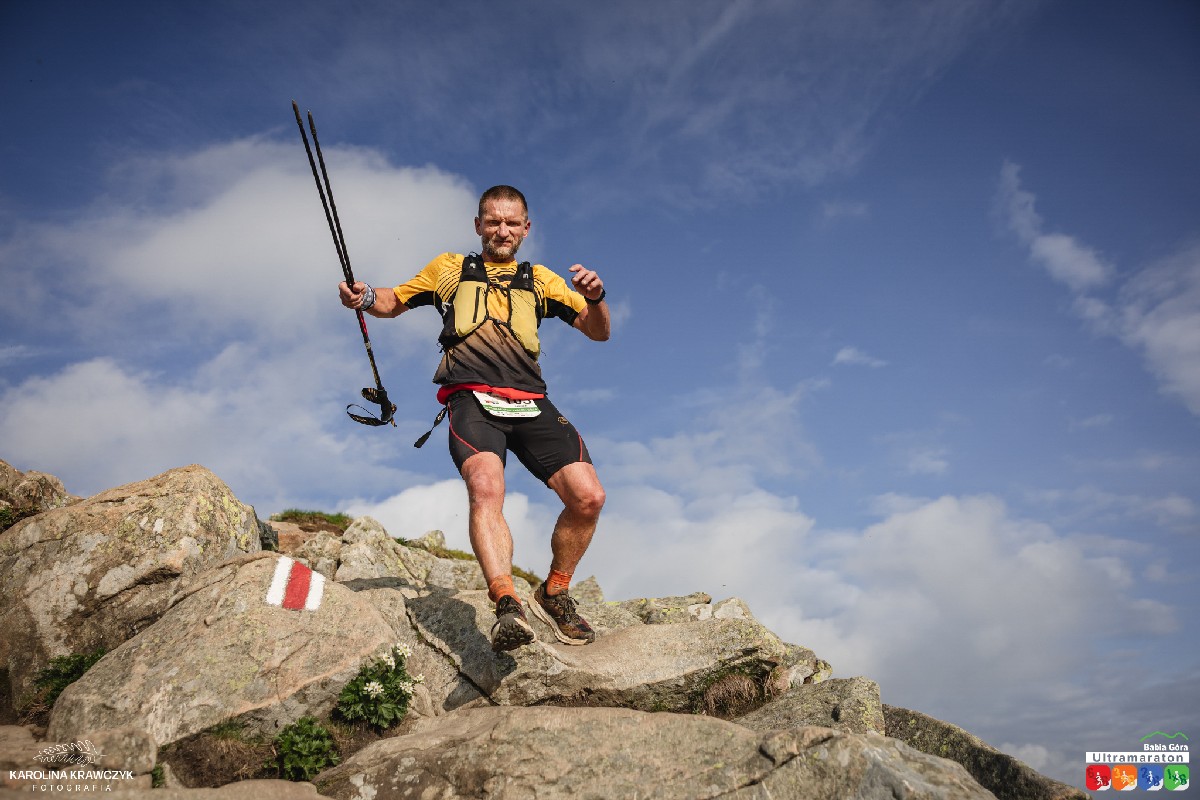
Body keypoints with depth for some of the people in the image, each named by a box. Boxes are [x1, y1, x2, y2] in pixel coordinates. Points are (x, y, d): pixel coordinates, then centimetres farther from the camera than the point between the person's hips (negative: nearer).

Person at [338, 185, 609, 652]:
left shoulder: (540, 280, 25)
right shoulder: (450, 268, 24)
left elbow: (598, 332, 20)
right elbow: (394, 302, 30)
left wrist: (594, 299, -4)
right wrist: (365, 298, 5)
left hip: (531, 404, 2)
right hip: (472, 399, -2)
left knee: (588, 496, -14)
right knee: (486, 488, -32)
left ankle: (554, 595, 7)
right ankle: (507, 606, -39)